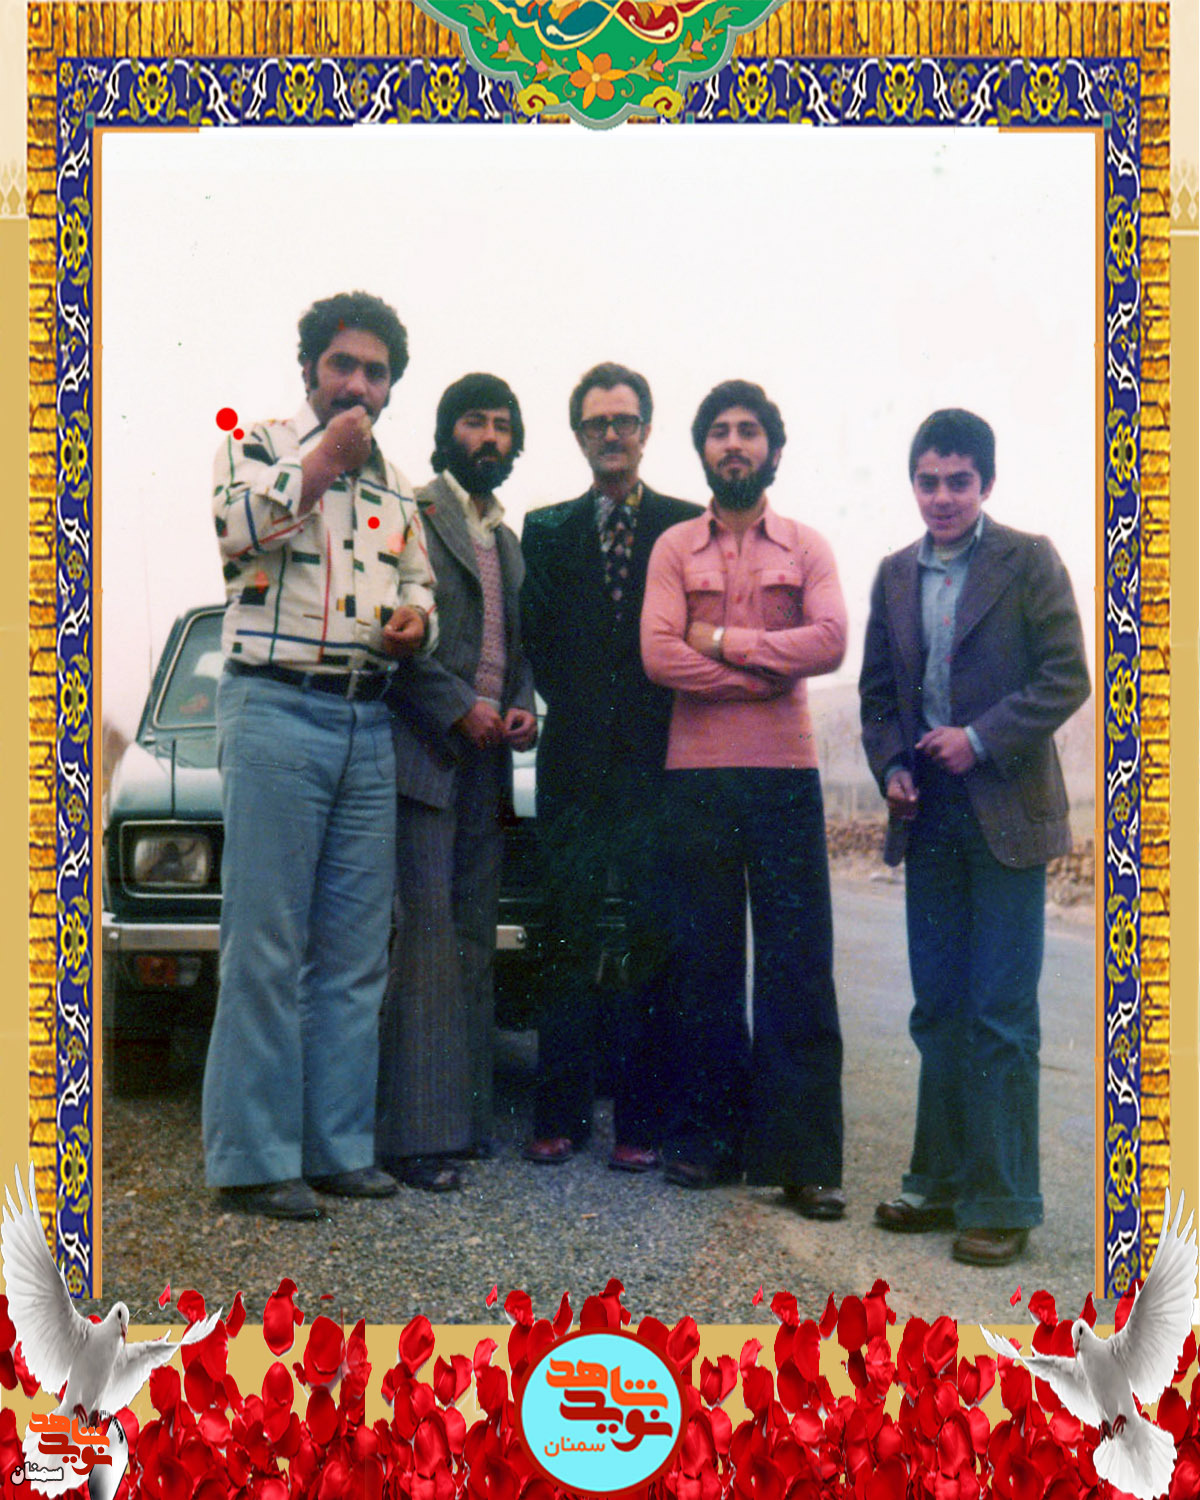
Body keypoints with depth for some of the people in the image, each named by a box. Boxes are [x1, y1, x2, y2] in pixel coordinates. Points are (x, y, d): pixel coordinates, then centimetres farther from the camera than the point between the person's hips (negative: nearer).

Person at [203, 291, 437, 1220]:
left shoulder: (396, 488, 21)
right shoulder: (257, 446, 6)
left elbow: (421, 587, 27)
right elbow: (240, 529, -13)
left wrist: (418, 620, 5)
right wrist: (322, 460, -9)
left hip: (369, 725, 6)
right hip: (276, 710, -6)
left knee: (356, 951, 7)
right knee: (266, 945, -6)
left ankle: (339, 1145, 15)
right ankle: (253, 1158, 1)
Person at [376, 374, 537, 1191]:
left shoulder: (509, 540, 21)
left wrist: (524, 710, 4)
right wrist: (460, 709, -15)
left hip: (489, 760, 7)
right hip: (425, 754, -7)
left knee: (475, 938, 8)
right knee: (429, 933, -10)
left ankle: (467, 1116, 14)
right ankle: (416, 1132, -7)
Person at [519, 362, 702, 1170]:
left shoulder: (689, 526, 8)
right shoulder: (547, 531, 14)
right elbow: (537, 638, 10)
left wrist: (660, 716, -5)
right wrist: (574, 707, -1)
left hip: (658, 758, -1)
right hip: (576, 762, 2)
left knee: (654, 937, -1)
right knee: (568, 937, 3)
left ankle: (641, 1120, 6)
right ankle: (561, 1113, 10)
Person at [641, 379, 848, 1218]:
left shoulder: (806, 548, 11)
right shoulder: (675, 548, 10)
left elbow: (830, 642, -6)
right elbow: (659, 654, -5)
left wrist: (723, 640, -7)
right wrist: (769, 672, -8)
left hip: (786, 772, 0)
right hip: (698, 773, 1)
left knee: (798, 961, -4)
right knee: (706, 960, 5)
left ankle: (803, 1155, -1)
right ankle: (709, 1138, 14)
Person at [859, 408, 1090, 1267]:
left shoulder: (1028, 562, -3)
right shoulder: (896, 575, 12)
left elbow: (1067, 678, -8)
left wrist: (980, 739, -15)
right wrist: (891, 767, 1)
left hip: (1005, 816, -5)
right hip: (929, 818, 5)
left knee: (1002, 1017, -3)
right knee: (938, 1011, 11)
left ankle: (1003, 1202, 6)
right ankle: (942, 1182, 22)